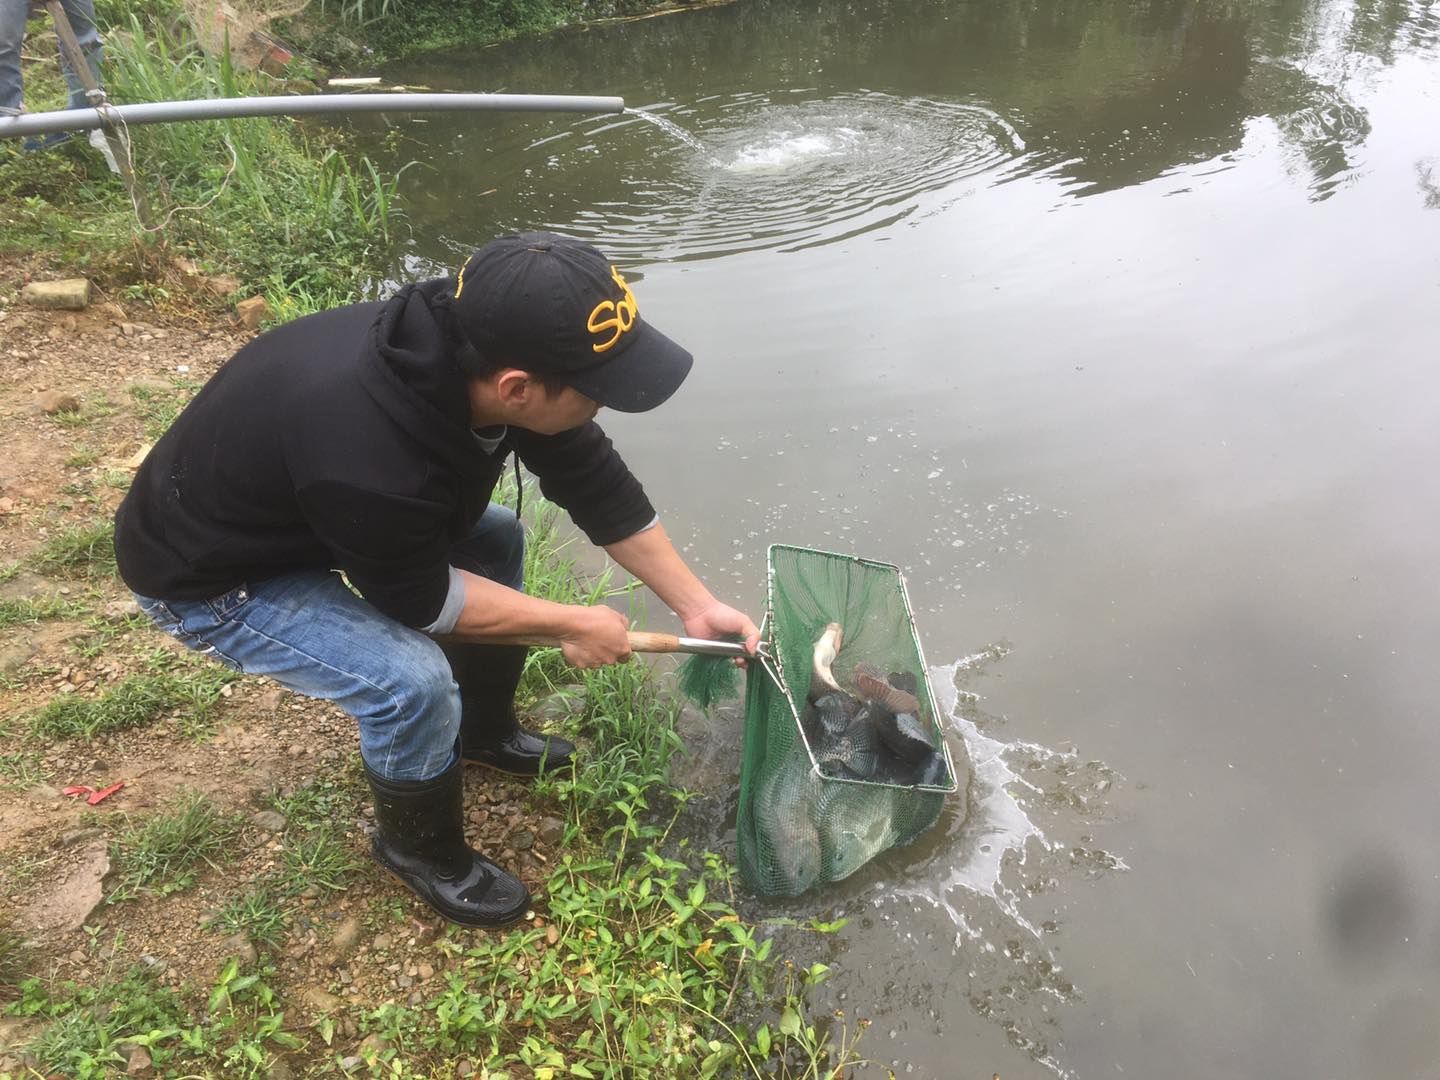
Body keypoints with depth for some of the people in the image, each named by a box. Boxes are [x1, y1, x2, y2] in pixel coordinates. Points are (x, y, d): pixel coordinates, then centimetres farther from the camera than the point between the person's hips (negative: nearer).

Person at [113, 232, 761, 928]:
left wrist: (698, 604, -4)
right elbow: (420, 598, -23)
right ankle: (419, 848, 8)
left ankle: (484, 732, 31)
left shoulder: (474, 348, -21)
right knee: (413, 681, -24)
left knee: (495, 538, 10)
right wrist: (571, 623, -13)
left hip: (298, 504, 8)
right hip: (208, 574, -8)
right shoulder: (369, 459, -43)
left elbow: (599, 484, -9)